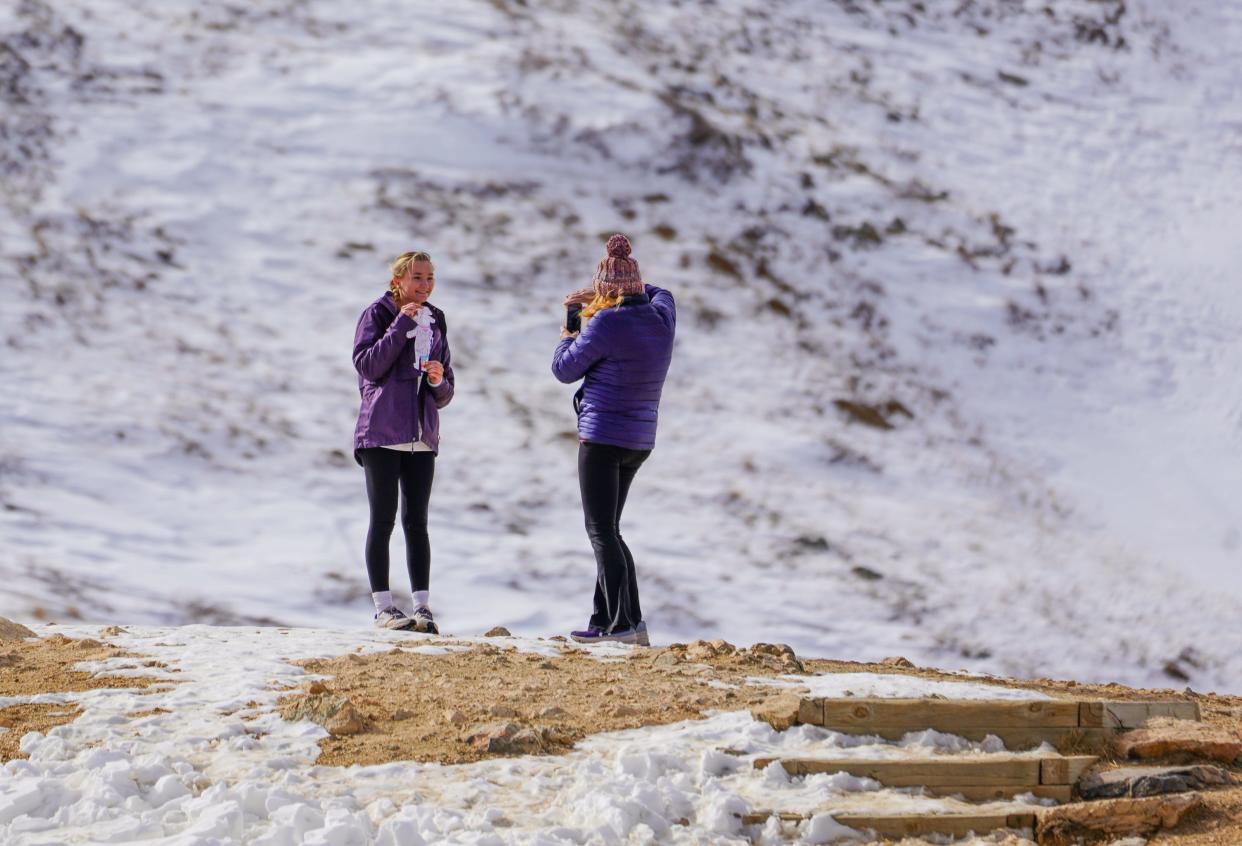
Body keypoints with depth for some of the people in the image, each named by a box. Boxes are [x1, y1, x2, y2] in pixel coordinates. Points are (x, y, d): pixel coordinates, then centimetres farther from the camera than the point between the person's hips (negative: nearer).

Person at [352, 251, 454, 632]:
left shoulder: (435, 322, 15)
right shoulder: (377, 314, 1)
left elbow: (444, 396, 16)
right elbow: (367, 364, -15)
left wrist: (439, 381, -8)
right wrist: (402, 325, -16)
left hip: (422, 435, 4)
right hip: (382, 431, -4)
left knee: (417, 522, 2)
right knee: (383, 520, -3)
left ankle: (422, 607, 1)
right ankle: (383, 607, -1)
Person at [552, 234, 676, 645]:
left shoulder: (604, 324, -15)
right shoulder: (662, 317, 5)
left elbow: (564, 370, -4)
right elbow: (656, 293, 32)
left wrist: (568, 336, 17)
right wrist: (596, 297, 28)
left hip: (601, 438, -7)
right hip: (640, 441, 7)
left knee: (602, 532, -4)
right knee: (607, 531, 15)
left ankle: (624, 622, -9)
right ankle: (604, 618, 14)